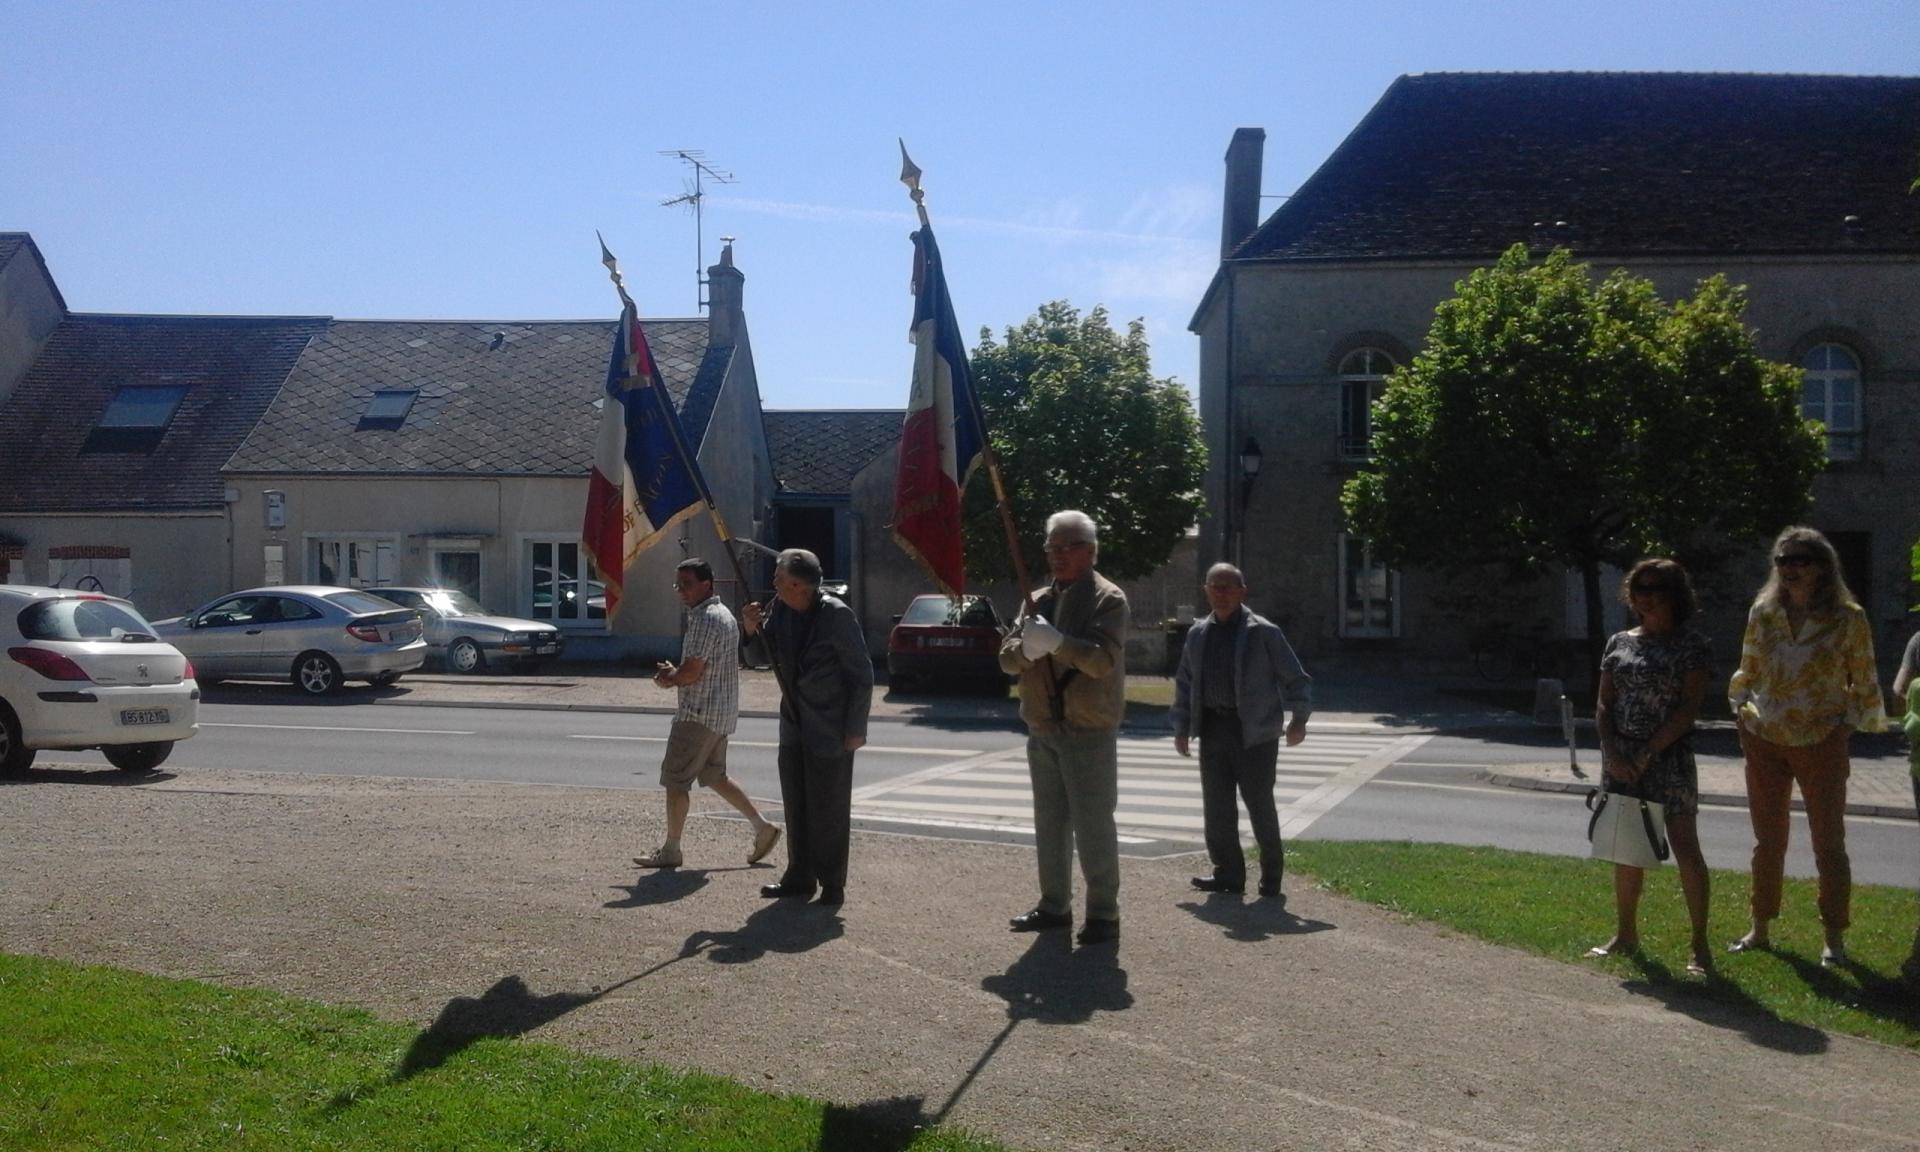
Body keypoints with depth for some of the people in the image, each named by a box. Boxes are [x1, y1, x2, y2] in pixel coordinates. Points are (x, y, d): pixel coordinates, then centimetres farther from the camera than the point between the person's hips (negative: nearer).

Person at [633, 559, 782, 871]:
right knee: (714, 777, 19)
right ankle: (762, 826, 17)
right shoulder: (722, 614, 16)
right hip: (721, 712, 10)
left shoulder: (705, 619, -18)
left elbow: (692, 672, -22)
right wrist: (674, 674, 7)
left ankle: (670, 850, 6)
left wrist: (667, 678, -2)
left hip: (700, 713, -10)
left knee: (675, 779, -1)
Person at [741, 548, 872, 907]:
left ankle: (832, 884, 13)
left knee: (828, 809, 1)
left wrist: (856, 729, -14)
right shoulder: (780, 607, 1)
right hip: (794, 724, 7)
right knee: (796, 806, 13)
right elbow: (769, 657, 15)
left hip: (830, 729, -7)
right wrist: (753, 630, -6)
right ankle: (799, 878, 25)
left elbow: (862, 674, -13)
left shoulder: (837, 616, -18)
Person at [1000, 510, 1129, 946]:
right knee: (1049, 824, 14)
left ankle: (1103, 914, 6)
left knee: (1093, 826, -3)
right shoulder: (1038, 601, 13)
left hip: (1090, 733, -6)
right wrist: (1026, 648, -18)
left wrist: (1055, 642, -33)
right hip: (1043, 730, 7)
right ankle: (1054, 906, 25)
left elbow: (1103, 659, -20)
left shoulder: (1108, 599, -6)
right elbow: (1007, 659, 5)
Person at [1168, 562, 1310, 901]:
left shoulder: (1264, 632, -4)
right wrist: (1181, 727, 14)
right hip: (1213, 729, 5)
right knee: (1216, 806, 6)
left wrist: (1299, 718, -11)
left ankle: (1271, 874, 16)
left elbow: (1295, 678, -2)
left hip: (1254, 732, -5)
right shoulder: (1197, 633, 11)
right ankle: (1229, 873, 16)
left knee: (1259, 804, 1)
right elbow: (1184, 682, 17)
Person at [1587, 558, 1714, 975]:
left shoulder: (1692, 645, -4)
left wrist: (1648, 752, -16)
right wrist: (1612, 753, -6)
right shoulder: (1619, 642, 10)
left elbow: (1689, 707, -11)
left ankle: (1700, 945, 5)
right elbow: (1604, 705, 8)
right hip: (1621, 760, 5)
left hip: (1669, 758, -5)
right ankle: (1625, 934, 23)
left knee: (1685, 848, -3)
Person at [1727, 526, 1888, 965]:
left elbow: (1864, 682, -1)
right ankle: (1760, 929, 24)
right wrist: (1743, 711, 3)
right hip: (1764, 743, 3)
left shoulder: (1848, 618, -7)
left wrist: (1847, 723, -6)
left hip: (1822, 744, -3)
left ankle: (1834, 939, 15)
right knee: (1767, 841, 13)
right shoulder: (1763, 612, 2)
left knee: (1829, 845, 5)